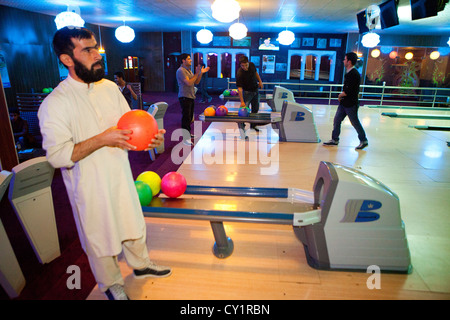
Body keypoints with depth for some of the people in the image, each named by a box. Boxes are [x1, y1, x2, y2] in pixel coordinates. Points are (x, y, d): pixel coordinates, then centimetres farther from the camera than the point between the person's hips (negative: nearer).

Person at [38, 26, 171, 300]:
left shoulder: (110, 87, 1)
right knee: (100, 239, 14)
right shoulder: (55, 103, -18)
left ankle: (141, 264, 49)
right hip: (90, 188, -5)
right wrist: (102, 139, -30)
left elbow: (131, 126, 8)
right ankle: (112, 285, 41)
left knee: (133, 224, 22)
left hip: (121, 176, 5)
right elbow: (57, 156, -21)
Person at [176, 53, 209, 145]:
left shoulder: (189, 70, 16)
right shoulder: (181, 71, -14)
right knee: (186, 117, -7)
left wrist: (201, 73, 3)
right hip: (185, 97, -9)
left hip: (191, 97, 9)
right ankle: (185, 138, -2)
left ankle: (188, 134, 29)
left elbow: (196, 82, 15)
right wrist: (197, 73, -19)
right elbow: (189, 83, -23)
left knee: (190, 117, 16)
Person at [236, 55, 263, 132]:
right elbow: (239, 88, -33)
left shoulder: (252, 65, -12)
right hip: (247, 92, -6)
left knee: (255, 109, 14)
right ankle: (241, 126, -1)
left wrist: (260, 81, 9)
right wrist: (242, 101, -38)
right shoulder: (239, 74, -30)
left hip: (255, 90, 6)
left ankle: (252, 125, 29)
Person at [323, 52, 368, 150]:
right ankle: (334, 139, 20)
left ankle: (364, 141, 19)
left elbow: (349, 91, -24)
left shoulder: (354, 74, -20)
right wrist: (341, 95, 4)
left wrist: (341, 95, -7)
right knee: (337, 120, 10)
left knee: (355, 123, 3)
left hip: (351, 104, -9)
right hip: (344, 103, 9)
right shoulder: (348, 73, 10)